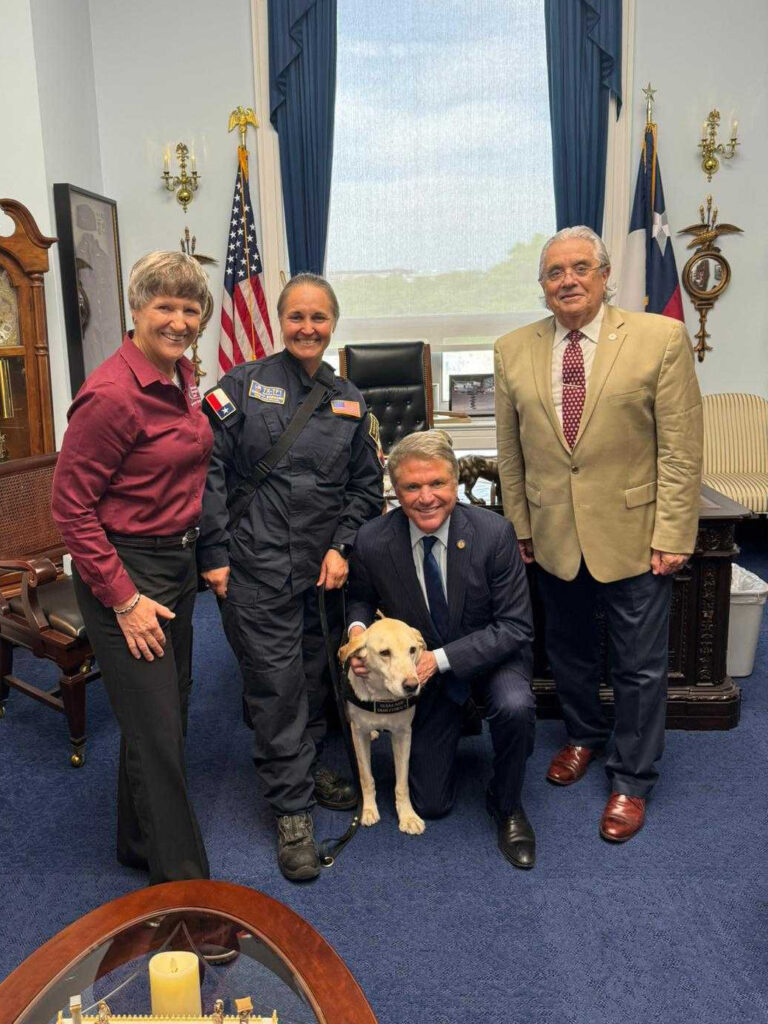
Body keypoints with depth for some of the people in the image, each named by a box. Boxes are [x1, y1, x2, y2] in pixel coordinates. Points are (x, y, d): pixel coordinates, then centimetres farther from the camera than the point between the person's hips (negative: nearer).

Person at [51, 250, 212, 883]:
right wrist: (124, 600, -18)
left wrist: (201, 556, 15)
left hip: (177, 560, 9)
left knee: (168, 716, 20)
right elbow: (71, 507, -18)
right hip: (124, 569, -9)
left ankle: (141, 844, 43)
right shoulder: (112, 394, -21)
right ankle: (182, 878, 20)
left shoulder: (183, 376, 5)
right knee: (156, 730, 1)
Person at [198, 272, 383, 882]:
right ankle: (292, 809, 16)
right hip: (256, 567, -4)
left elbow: (367, 486, 13)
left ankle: (307, 767, 38)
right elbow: (208, 471, -5)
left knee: (317, 674, 14)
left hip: (325, 569, 4)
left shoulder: (350, 402, 10)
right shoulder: (242, 386, -1)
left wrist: (342, 547, 0)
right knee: (276, 684, 1)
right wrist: (216, 553, -10)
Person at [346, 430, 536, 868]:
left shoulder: (493, 532, -24)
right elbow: (361, 598, 3)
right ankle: (452, 721, 36)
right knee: (431, 804, 5)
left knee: (515, 707, -36)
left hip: (490, 654, -1)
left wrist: (441, 658, -29)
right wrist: (358, 628, -21)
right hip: (423, 670, 2)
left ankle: (507, 806, -4)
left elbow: (515, 627, -21)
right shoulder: (373, 542, -19)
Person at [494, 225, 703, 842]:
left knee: (640, 668, 8)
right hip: (553, 537, 3)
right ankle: (584, 737, 46)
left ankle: (631, 781, 29)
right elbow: (510, 451, 6)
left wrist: (673, 535, -11)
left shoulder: (661, 339, -8)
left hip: (634, 535, -3)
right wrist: (520, 526, 7)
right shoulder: (514, 351, 2)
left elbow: (681, 449, -8)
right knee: (569, 652, 20)